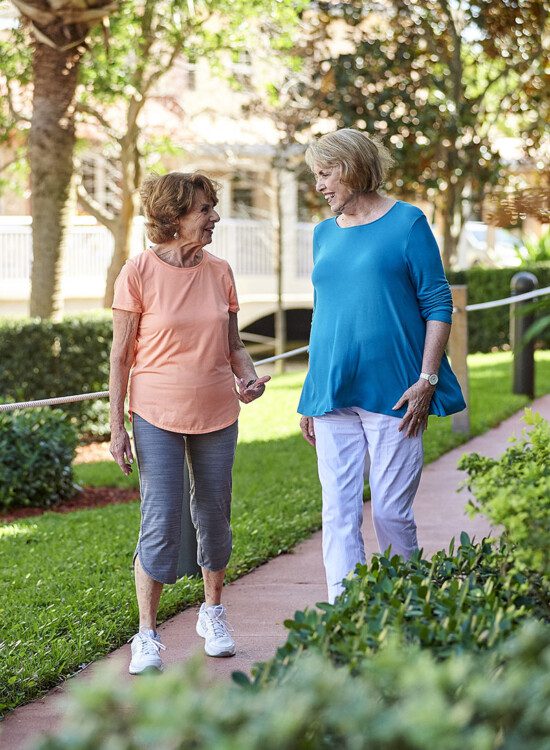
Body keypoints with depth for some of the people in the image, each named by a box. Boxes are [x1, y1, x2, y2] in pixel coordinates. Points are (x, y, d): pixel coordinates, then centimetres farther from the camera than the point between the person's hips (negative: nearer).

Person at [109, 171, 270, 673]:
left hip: (216, 415, 4)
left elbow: (233, 344, 10)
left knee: (214, 517, 12)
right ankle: (147, 637, 2)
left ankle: (214, 614, 32)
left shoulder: (219, 273, 2)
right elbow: (121, 355, -5)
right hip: (157, 416, -4)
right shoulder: (139, 273, -9)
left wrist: (249, 377, -11)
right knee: (161, 520, -8)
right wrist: (116, 425, -7)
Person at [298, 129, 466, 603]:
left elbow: (438, 305, -3)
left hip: (392, 394, -5)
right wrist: (311, 399, 17)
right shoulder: (325, 234, 14)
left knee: (392, 513, -1)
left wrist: (427, 379, -12)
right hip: (333, 396, 5)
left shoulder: (407, 223, -1)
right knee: (339, 515, -2)